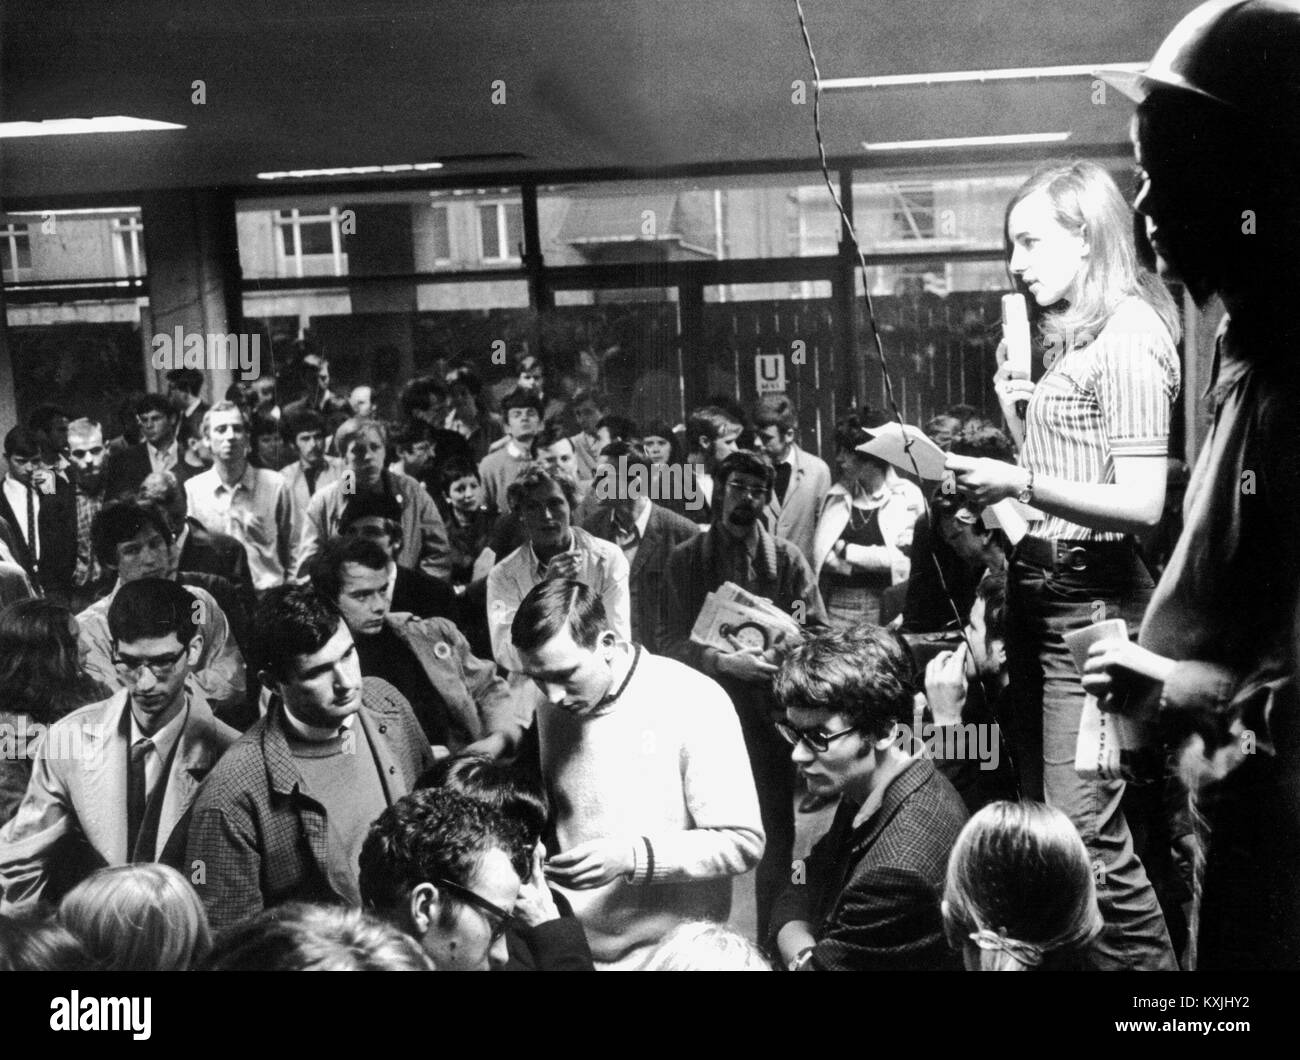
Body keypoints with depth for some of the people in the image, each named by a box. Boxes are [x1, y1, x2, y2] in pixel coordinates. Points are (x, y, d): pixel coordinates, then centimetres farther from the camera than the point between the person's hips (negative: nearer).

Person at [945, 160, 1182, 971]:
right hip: (1040, 594, 9)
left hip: (1092, 598, -9)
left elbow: (1141, 503, -18)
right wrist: (1018, 410, 6)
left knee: (1085, 831, -10)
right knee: (1040, 820, 12)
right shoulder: (1070, 337, 16)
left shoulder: (1128, 337, -10)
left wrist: (1020, 483, -24)